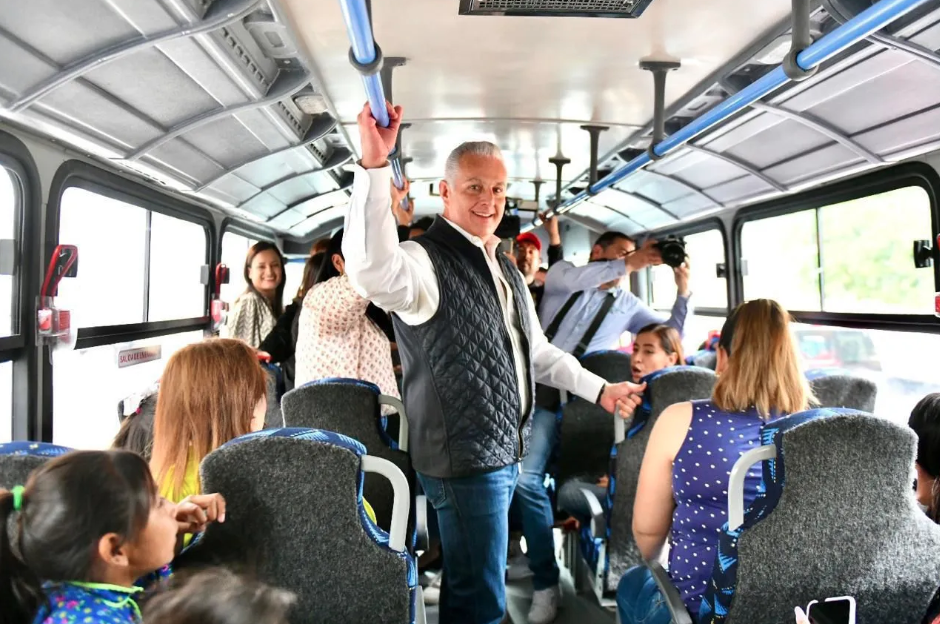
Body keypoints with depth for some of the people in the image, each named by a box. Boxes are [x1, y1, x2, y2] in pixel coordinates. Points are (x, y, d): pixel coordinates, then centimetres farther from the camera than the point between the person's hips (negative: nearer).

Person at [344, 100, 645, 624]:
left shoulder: (505, 268, 14)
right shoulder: (426, 260, -15)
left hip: (507, 454, 8)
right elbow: (373, 271, -39)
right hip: (464, 462, -8)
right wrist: (374, 167, -46)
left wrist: (600, 389, 19)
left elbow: (536, 351, 22)